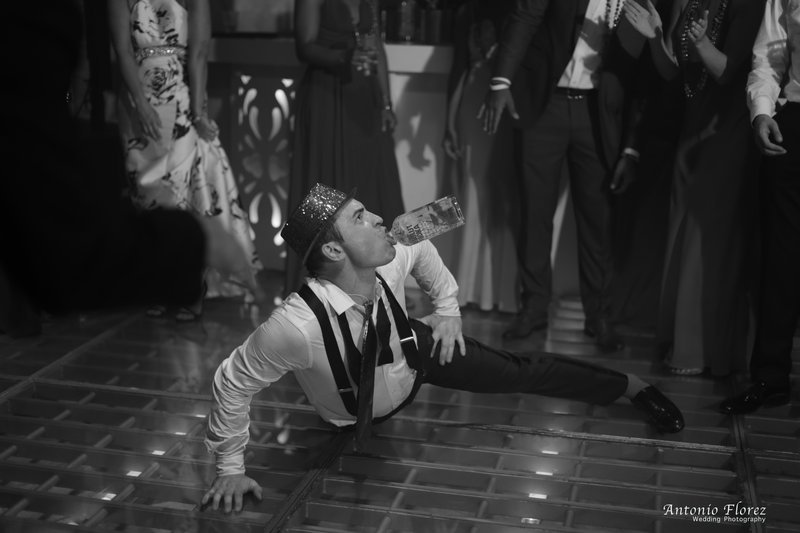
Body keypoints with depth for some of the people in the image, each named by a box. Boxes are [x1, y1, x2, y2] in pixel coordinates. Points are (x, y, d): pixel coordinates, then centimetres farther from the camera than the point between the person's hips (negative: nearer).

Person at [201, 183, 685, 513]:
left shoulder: (390, 262, -30)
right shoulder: (297, 326, -45)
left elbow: (424, 253, -4)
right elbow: (234, 383, -31)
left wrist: (448, 308, -1)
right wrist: (231, 467, -21)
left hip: (414, 351, 3)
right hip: (361, 416, -3)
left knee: (520, 372, 5)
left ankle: (630, 386, 25)